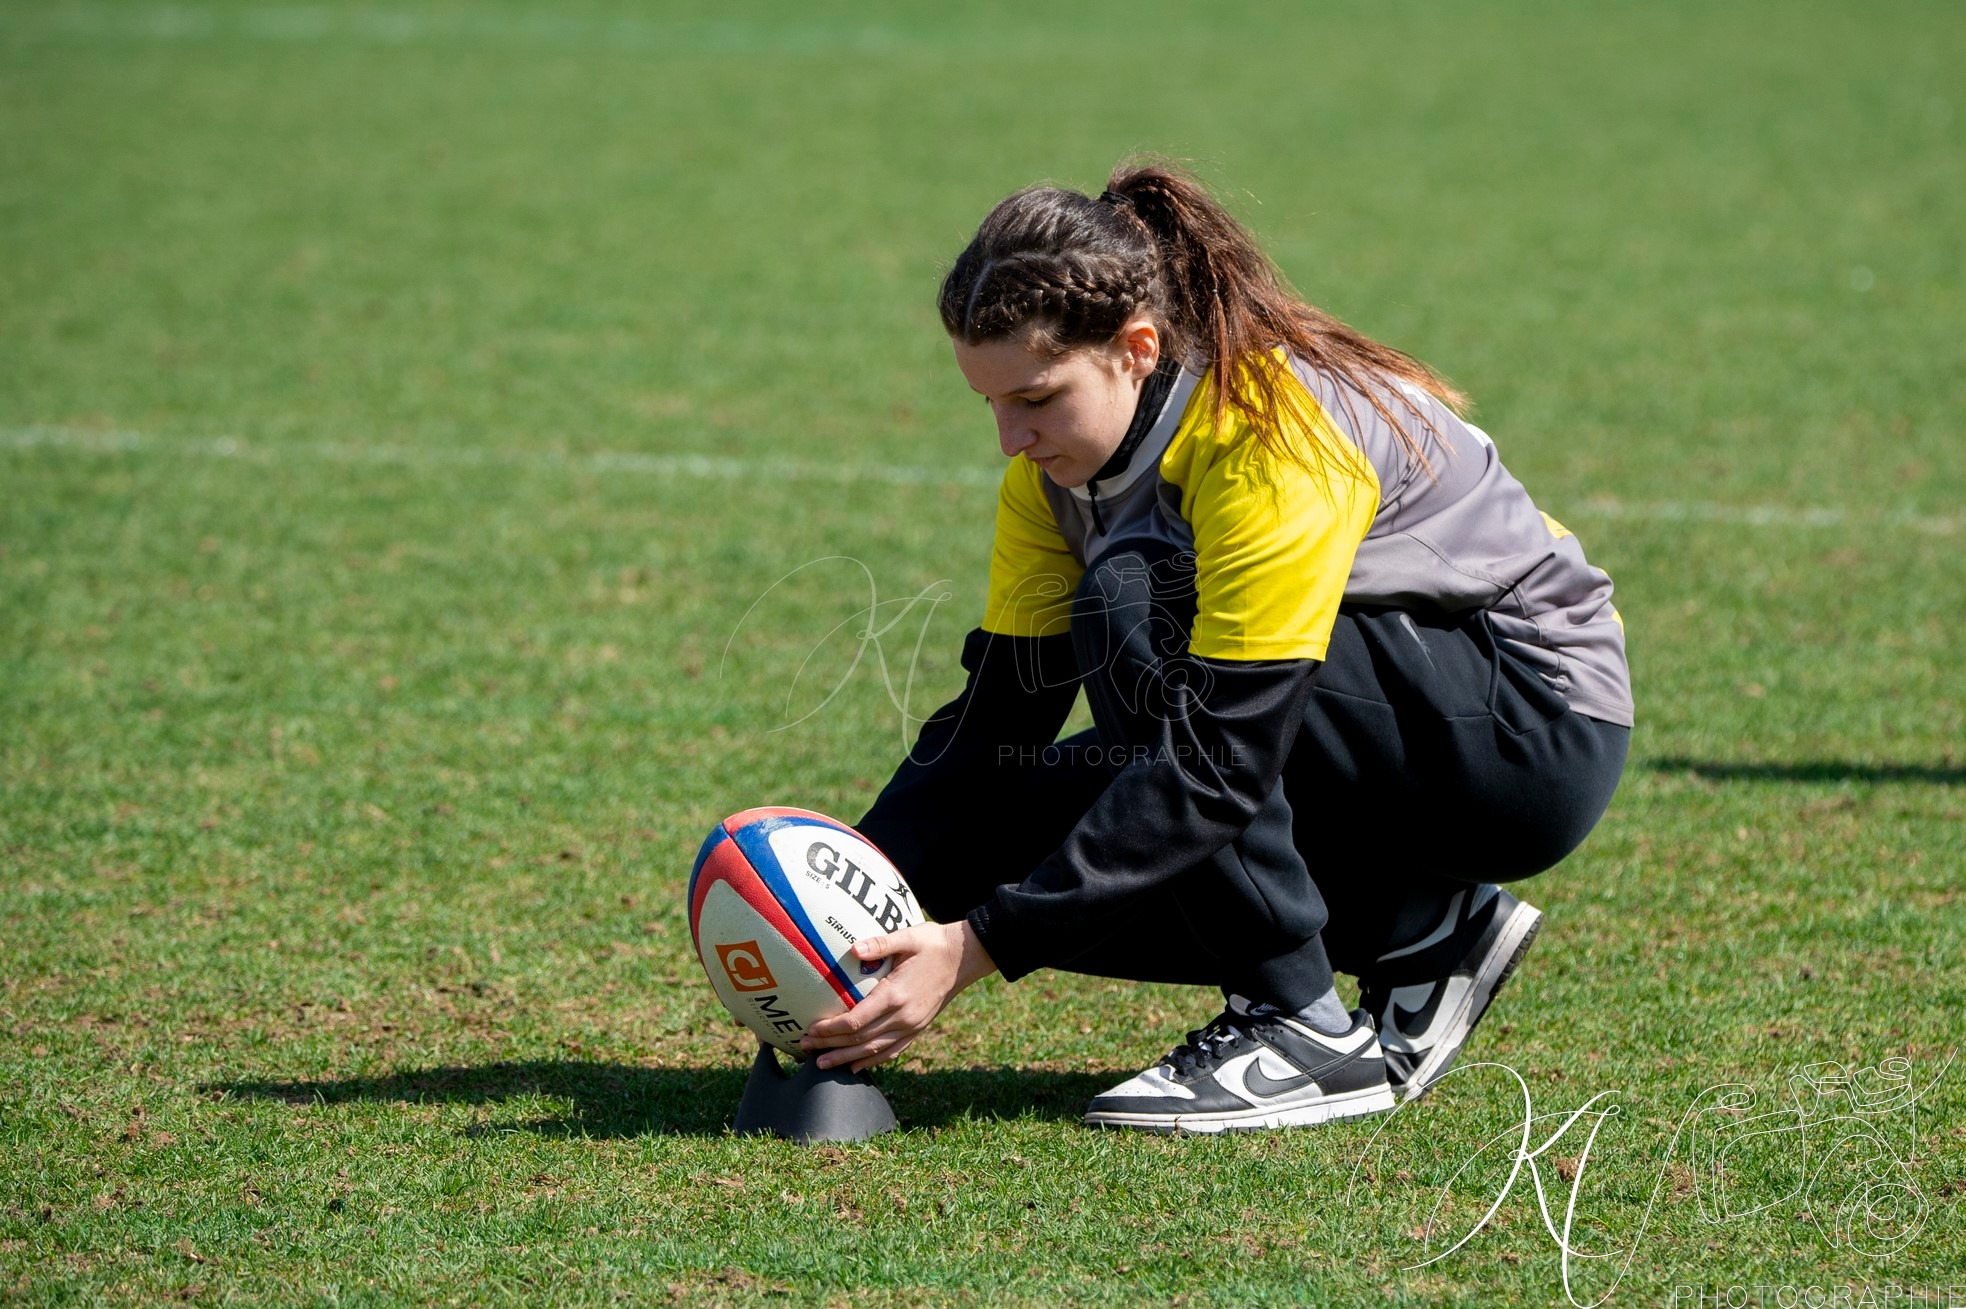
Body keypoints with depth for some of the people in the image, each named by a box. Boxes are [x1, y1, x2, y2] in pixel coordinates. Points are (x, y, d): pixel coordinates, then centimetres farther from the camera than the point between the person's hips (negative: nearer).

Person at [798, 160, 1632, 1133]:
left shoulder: (1275, 437, -29)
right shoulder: (1064, 456, -5)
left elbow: (1216, 766, -34)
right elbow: (996, 718, -4)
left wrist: (979, 946, -38)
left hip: (1538, 727, -8)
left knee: (1136, 604, -28)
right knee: (1005, 835, -10)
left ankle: (1305, 1034, -20)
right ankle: (1425, 933, 4)